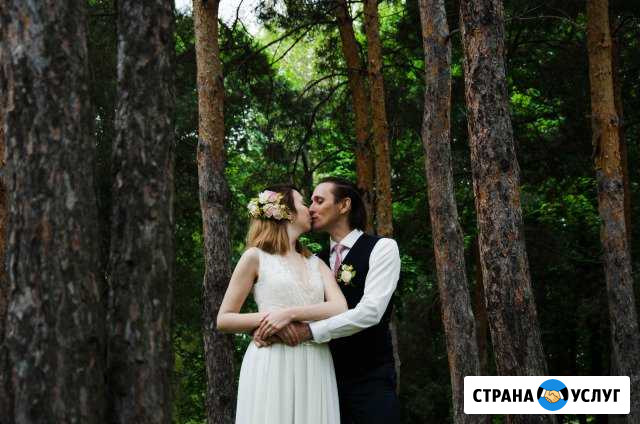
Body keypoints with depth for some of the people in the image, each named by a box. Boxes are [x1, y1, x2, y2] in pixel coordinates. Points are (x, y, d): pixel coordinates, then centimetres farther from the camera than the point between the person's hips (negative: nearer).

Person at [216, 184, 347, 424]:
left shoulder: (315, 263, 16)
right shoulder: (256, 257, 4)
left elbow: (340, 309, -1)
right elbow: (223, 319, 4)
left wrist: (290, 314, -13)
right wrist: (265, 318, -12)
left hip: (315, 368, 4)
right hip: (272, 366, -4)